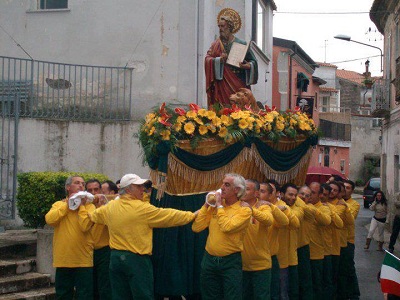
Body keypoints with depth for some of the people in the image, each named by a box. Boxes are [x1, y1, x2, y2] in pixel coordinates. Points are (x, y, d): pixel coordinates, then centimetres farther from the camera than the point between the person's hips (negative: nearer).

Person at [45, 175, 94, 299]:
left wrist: (81, 205, -9)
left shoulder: (88, 206, 1)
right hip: (62, 261, 2)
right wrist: (67, 204, -10)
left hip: (83, 262, -2)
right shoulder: (59, 205, 8)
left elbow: (85, 226, -17)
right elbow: (49, 220, -13)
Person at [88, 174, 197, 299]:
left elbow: (92, 216, 23)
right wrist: (192, 215, 7)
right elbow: (169, 215, -5)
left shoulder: (109, 207, 4)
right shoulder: (142, 208, -13)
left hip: (116, 258, 6)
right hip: (137, 260, -6)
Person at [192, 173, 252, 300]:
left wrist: (219, 205, -13)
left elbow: (227, 227, -23)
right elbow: (196, 228, 0)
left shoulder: (244, 209, -8)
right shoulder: (214, 206, 6)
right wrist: (206, 205, -3)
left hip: (231, 262, -4)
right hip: (209, 260, 5)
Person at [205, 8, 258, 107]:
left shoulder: (241, 44, 6)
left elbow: (253, 61, 5)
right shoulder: (216, 44, 12)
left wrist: (248, 65, -16)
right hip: (221, 86, 1)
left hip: (238, 84, -1)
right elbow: (207, 60, 1)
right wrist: (219, 60, -17)